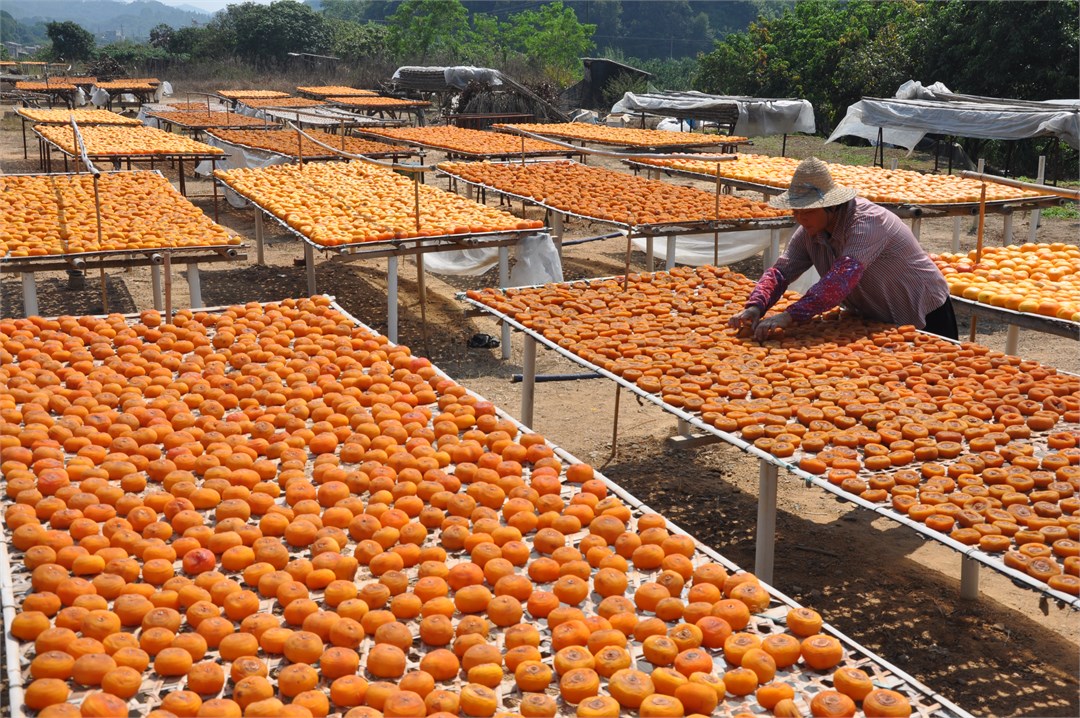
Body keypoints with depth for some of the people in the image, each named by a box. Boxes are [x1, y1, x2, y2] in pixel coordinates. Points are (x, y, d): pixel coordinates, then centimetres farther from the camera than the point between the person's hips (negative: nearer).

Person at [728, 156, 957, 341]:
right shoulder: (809, 230, -5)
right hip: (874, 321, 7)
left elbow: (843, 278, -43)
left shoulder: (867, 220, -31)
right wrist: (755, 306, -30)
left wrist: (791, 315, -50)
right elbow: (781, 271, -9)